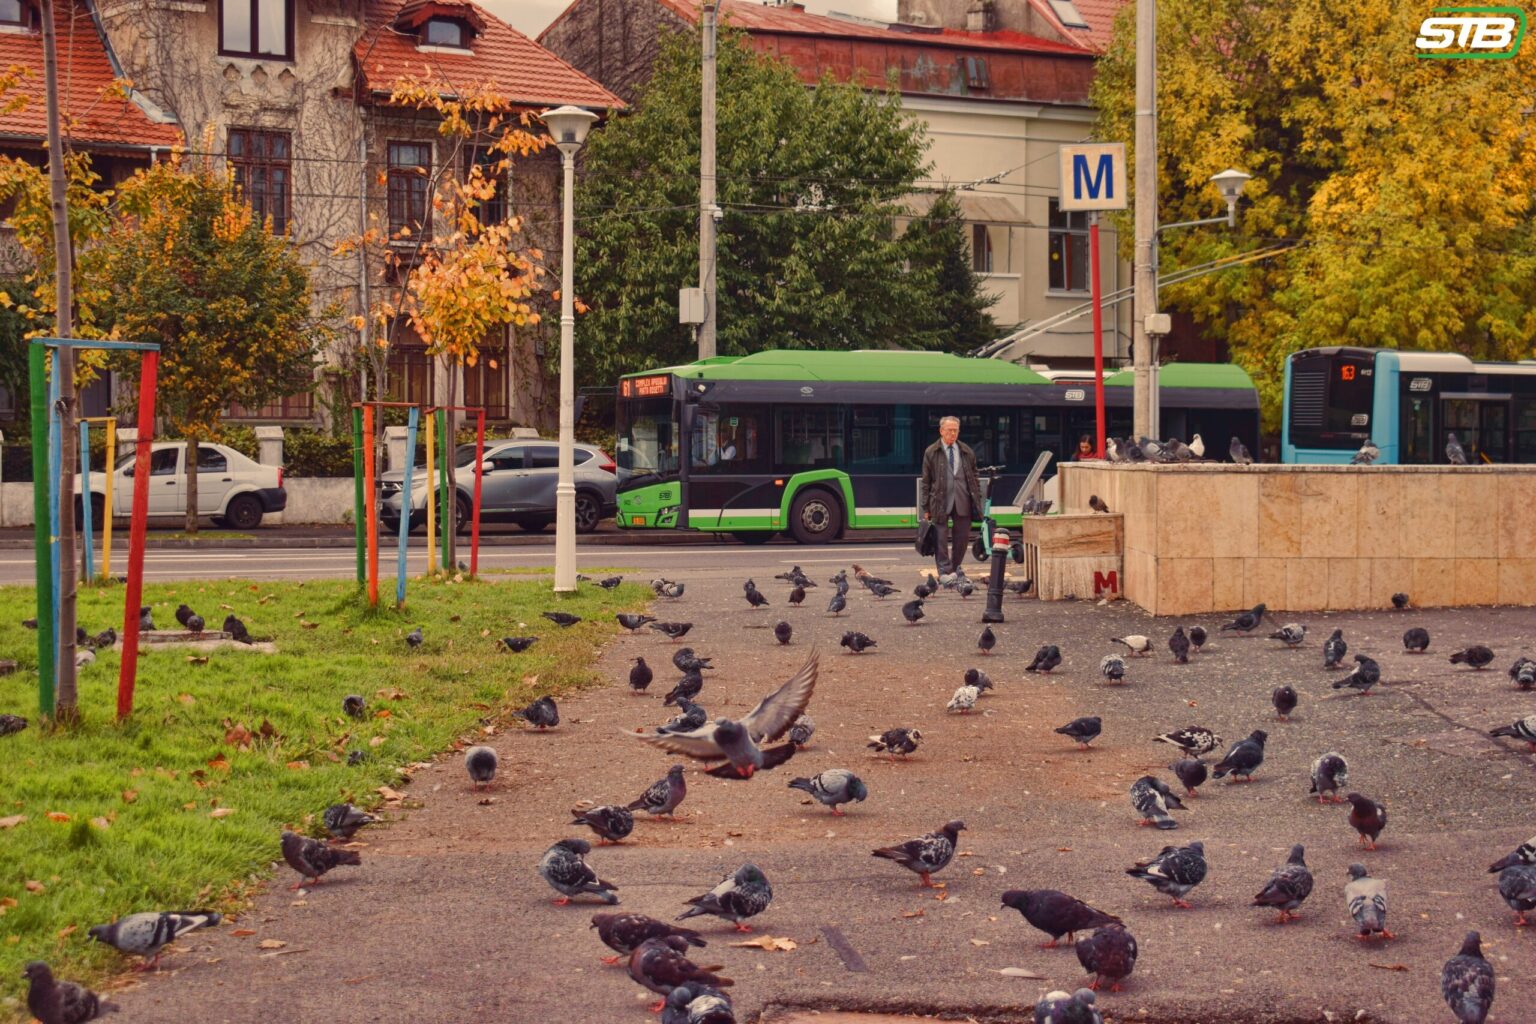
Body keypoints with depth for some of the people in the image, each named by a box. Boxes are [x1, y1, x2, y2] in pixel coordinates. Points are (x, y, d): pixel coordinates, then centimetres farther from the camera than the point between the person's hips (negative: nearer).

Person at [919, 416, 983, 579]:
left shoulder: (967, 452, 11)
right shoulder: (931, 453, 2)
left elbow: (974, 478, 15)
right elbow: (925, 481, 3)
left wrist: (977, 501, 9)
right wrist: (926, 507, -2)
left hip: (962, 502, 3)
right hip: (940, 502, -3)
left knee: (962, 538, 6)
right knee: (941, 538, -3)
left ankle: (955, 569, 21)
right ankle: (944, 571, 3)